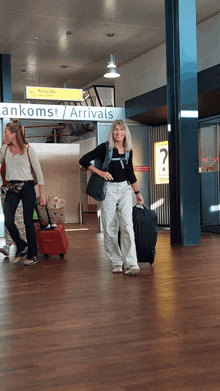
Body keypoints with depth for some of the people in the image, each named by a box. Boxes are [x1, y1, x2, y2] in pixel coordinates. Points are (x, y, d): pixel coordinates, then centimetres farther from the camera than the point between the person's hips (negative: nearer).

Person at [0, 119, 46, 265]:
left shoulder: (28, 149, -4)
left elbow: (38, 171, -1)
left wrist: (42, 193, -3)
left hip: (27, 187, -4)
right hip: (12, 188, 4)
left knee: (28, 221, 0)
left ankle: (32, 255, 13)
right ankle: (22, 247, 18)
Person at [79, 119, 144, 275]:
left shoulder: (128, 151, 8)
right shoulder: (105, 148, -6)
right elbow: (83, 160, -8)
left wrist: (138, 193, 18)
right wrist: (100, 172, -15)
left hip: (125, 189, 3)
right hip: (108, 190, -3)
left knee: (127, 225, -9)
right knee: (110, 228, 2)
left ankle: (131, 263, -11)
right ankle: (116, 262, 14)